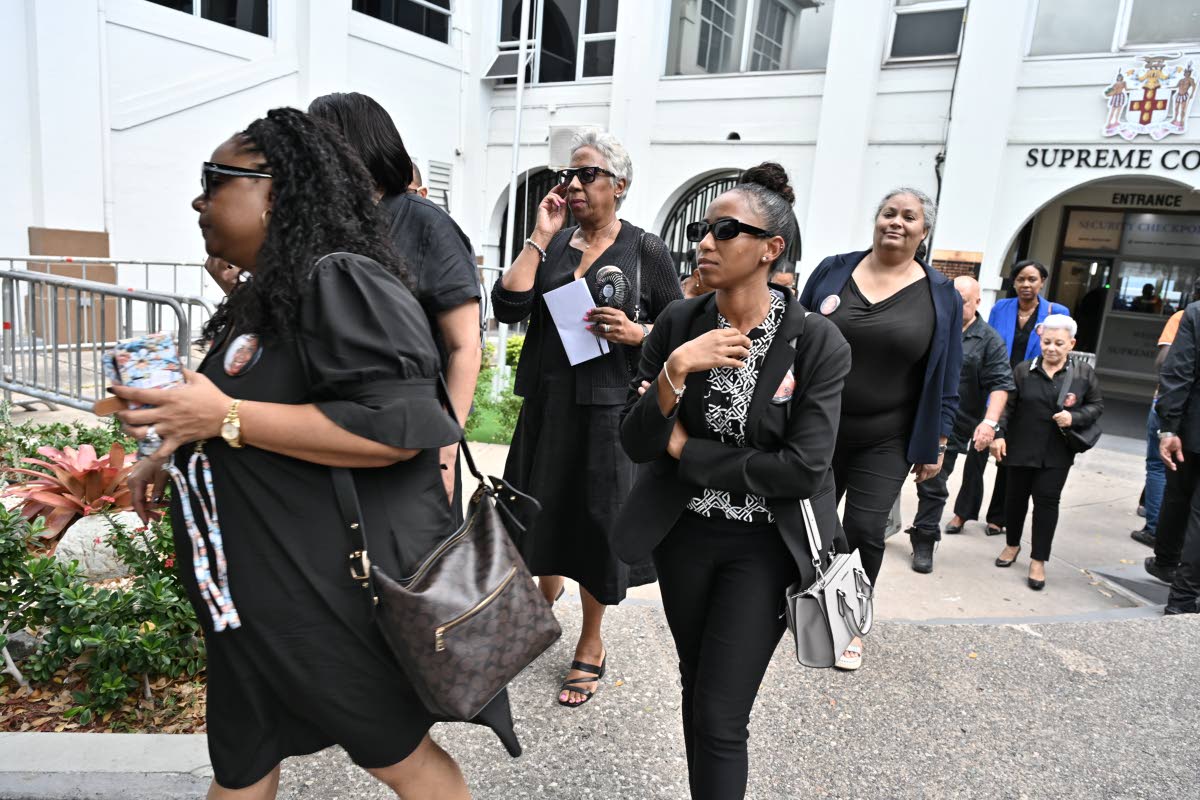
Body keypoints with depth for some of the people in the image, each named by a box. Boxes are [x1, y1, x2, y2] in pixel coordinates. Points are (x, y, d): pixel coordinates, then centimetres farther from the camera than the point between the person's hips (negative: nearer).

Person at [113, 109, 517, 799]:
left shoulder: (337, 281, -20)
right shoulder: (269, 291, 12)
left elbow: (397, 427, -30)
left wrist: (225, 418, -26)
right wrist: (176, 450, 11)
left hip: (341, 589, -9)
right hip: (259, 591, 10)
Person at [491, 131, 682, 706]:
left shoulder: (646, 250, -2)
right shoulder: (551, 244, 8)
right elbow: (508, 307, -6)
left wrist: (638, 333, -17)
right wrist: (541, 236, -7)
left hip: (608, 406, -4)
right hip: (547, 400, 4)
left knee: (596, 517, 4)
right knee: (544, 504, 16)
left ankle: (590, 646, 24)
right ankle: (546, 594, 46)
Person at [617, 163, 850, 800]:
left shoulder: (817, 342, -14)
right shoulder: (678, 324, -6)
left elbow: (803, 468, -19)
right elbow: (635, 443, -9)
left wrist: (686, 450, -14)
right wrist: (674, 371, -26)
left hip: (762, 546, -3)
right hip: (682, 535, 4)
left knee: (720, 716, -1)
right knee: (694, 684, 20)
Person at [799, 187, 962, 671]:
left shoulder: (941, 296, -1)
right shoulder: (833, 271, 1)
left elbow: (945, 378, 2)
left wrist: (936, 445, 1)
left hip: (884, 443, -1)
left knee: (864, 531, -5)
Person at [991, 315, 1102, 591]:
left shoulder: (1084, 373, 2)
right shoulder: (1023, 370, 1)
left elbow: (1096, 406, 9)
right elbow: (1007, 406, 1)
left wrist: (1074, 417, -10)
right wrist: (999, 434, -8)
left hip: (1057, 453, -1)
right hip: (1021, 449, 1)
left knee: (1047, 500, -3)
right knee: (1016, 497, 11)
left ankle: (1038, 561, 6)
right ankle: (1012, 544, 34)